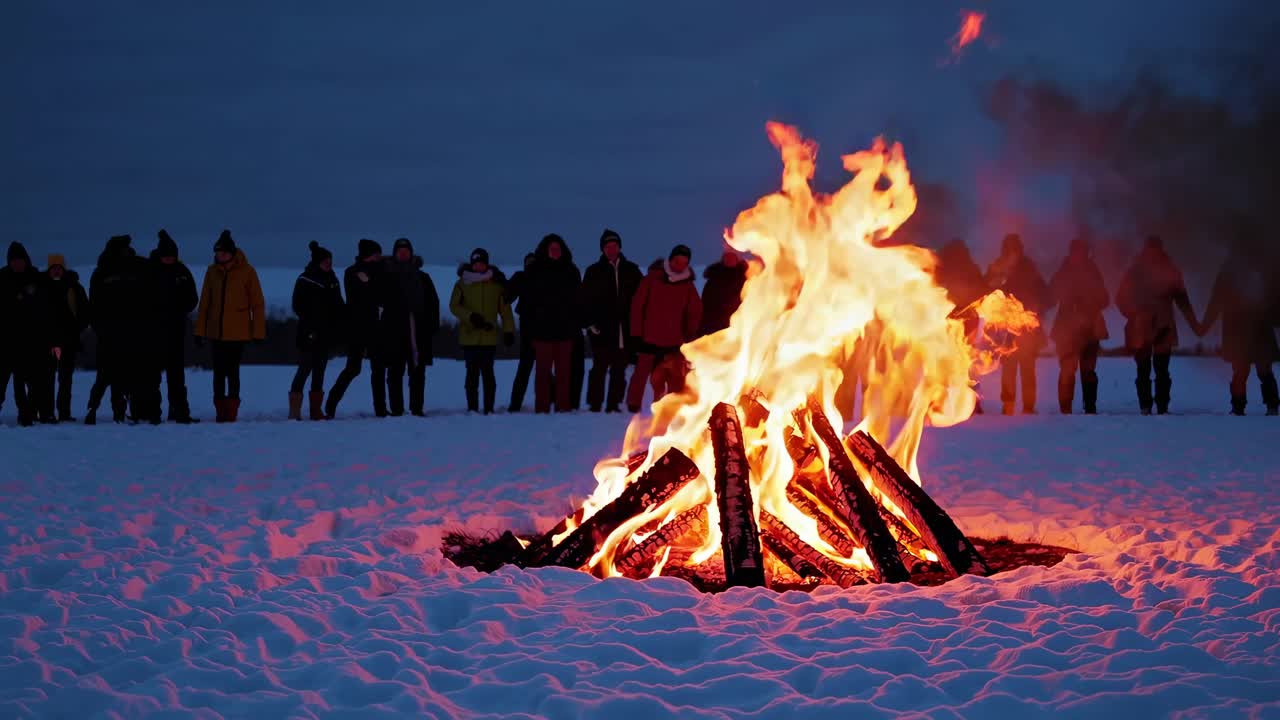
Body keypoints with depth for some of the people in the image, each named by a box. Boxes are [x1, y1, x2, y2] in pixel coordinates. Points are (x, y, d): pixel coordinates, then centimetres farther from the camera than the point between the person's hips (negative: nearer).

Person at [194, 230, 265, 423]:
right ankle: (221, 411, 14)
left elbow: (257, 303, -2)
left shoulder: (246, 271, -4)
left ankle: (231, 412, 1)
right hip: (216, 331, 4)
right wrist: (200, 330, 7)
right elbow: (205, 302, 11)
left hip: (238, 332, -4)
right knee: (219, 372, 6)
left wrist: (258, 331, -6)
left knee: (232, 371, -6)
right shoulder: (212, 272, 6)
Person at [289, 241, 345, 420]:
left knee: (319, 371, 7)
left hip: (325, 334, 6)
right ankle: (295, 410, -9)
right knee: (305, 369, -9)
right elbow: (298, 307, -8)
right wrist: (310, 327, -15)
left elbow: (338, 306, 17)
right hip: (309, 335, -6)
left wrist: (338, 328, 7)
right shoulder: (304, 280, -5)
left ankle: (316, 410, 10)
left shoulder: (332, 280, 12)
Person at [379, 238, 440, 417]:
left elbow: (433, 303, 13)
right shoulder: (387, 276, 6)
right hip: (394, 332, -3)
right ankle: (396, 409, 1)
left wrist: (432, 325, 4)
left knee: (418, 372, 3)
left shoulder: (422, 278, 14)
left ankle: (417, 408, 8)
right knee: (395, 372, -1)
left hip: (418, 332, 3)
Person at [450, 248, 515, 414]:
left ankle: (489, 408, 0)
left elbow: (505, 309, 7)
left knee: (487, 372, -4)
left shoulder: (496, 283, 7)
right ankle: (472, 408, 7)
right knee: (472, 372, 2)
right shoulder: (462, 283, 7)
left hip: (489, 336, -1)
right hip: (469, 336, 1)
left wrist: (509, 330, -1)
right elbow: (454, 306, 4)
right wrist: (470, 316, -12)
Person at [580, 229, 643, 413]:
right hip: (602, 329, -2)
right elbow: (586, 300, 4)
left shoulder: (631, 270, 10)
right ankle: (595, 404, 1)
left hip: (625, 330, 2)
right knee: (600, 368, -2)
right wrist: (591, 322, -6)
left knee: (619, 370, 4)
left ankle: (613, 404, 10)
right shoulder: (594, 272, 5)